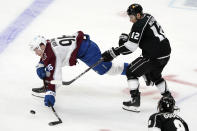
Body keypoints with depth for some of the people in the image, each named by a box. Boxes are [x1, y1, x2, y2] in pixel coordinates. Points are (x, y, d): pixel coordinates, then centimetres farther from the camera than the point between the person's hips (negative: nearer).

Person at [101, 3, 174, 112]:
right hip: (166, 52, 9)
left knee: (131, 72, 2)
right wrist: (127, 37, 7)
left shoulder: (139, 25, -16)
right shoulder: (148, 17, 12)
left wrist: (113, 53, -18)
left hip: (154, 56, -9)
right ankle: (168, 98, 39)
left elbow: (131, 46, -21)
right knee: (154, 75, 32)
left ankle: (135, 102, 0)